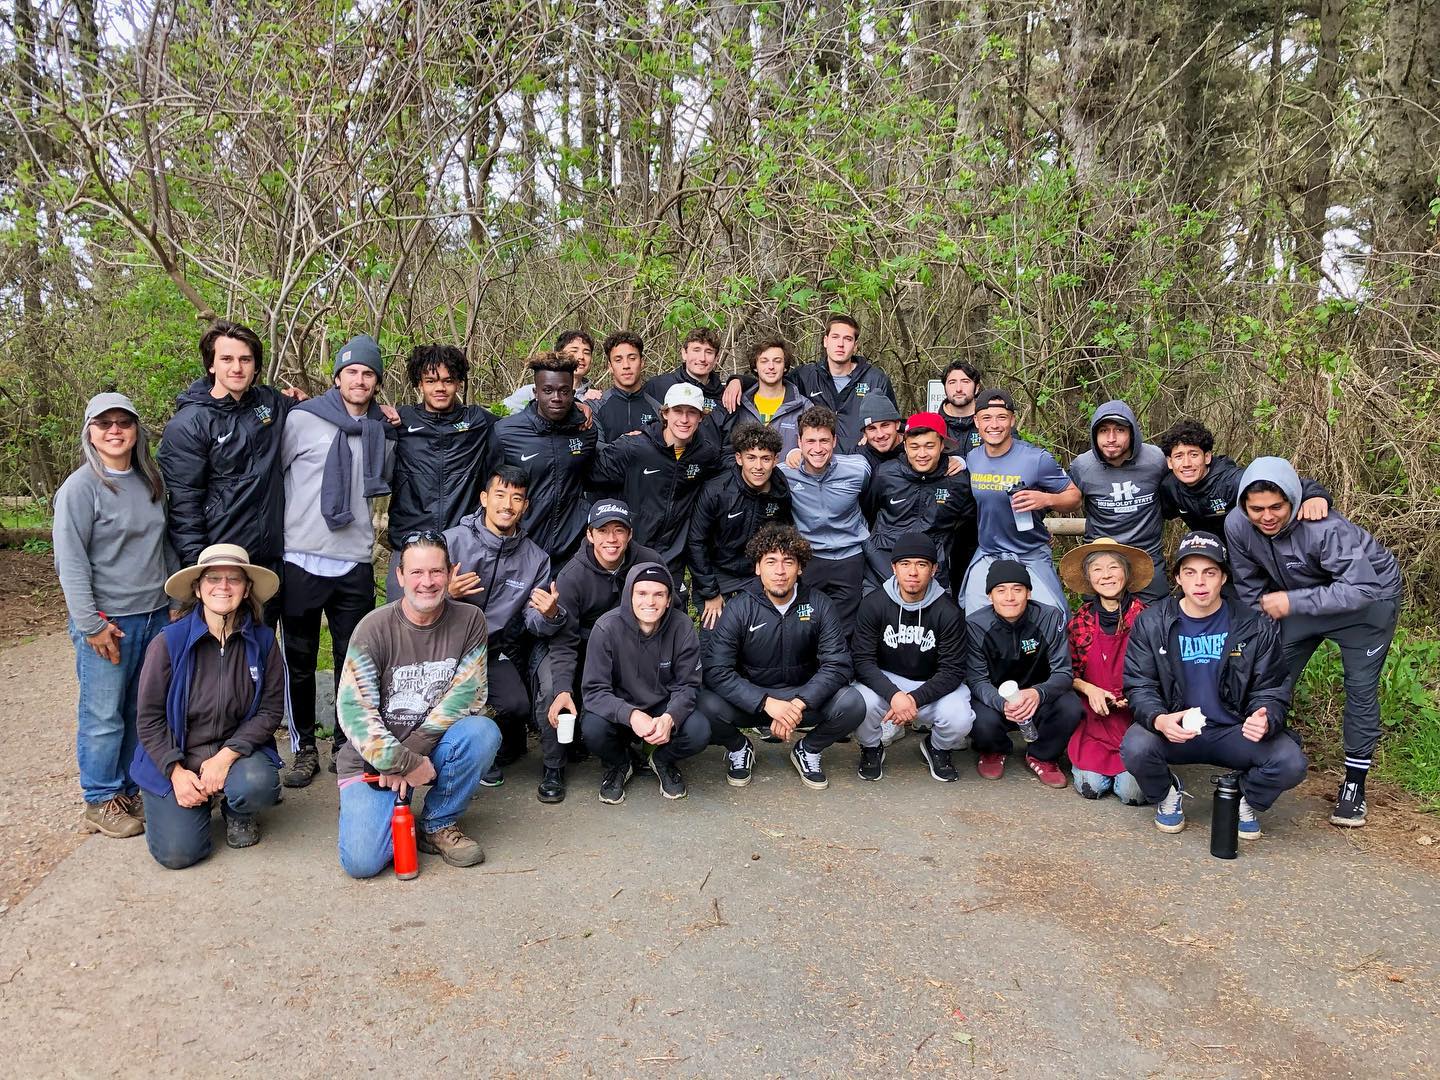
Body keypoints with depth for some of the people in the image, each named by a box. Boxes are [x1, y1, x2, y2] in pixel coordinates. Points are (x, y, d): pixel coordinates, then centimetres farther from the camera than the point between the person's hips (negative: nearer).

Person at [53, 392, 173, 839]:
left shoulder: (150, 482, 10)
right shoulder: (81, 487, -9)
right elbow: (70, 563, -11)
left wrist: (173, 601, 17)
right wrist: (91, 626, -14)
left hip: (153, 617, 6)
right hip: (107, 621, -6)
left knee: (141, 712, 11)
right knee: (104, 716, 1)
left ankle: (128, 790, 24)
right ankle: (101, 803, 15)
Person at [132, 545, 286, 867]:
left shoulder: (263, 641, -7)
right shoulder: (169, 642, -12)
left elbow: (271, 710, -6)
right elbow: (149, 718, -6)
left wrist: (226, 756, -18)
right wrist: (176, 772, -15)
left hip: (238, 750, 1)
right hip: (174, 758, -1)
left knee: (259, 786, -33)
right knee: (178, 853, -16)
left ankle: (236, 811, 7)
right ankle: (199, 801, 20)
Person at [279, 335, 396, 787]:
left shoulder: (382, 431, 9)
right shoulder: (302, 419, -3)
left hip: (355, 562, 3)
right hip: (302, 559, -2)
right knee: (300, 659, 7)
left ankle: (346, 745, 22)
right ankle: (305, 748, 21)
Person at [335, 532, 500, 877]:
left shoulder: (469, 621, -6)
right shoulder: (374, 628, -12)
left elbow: (467, 695, -12)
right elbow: (353, 710, -16)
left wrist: (411, 751, -20)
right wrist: (405, 762, -23)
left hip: (434, 748, 2)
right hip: (373, 758, -2)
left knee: (483, 731, -29)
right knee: (362, 862, -20)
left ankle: (438, 824, -6)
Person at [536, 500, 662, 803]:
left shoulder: (649, 562, -15)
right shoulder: (571, 576, -22)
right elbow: (563, 642, -22)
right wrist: (563, 689, -38)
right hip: (577, 647, -2)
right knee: (551, 689, -30)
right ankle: (553, 767, -7)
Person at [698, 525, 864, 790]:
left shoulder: (819, 605, -9)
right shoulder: (739, 609, -13)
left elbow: (837, 665, -14)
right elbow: (717, 671, -20)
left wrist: (798, 704, -29)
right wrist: (767, 703, -31)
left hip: (804, 698, 1)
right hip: (752, 699, -1)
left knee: (852, 703, -27)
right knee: (709, 706, -30)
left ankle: (808, 749, 6)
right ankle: (739, 748, 7)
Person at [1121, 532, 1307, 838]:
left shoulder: (1256, 626, -4)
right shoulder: (1152, 623, -4)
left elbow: (1272, 692, -1)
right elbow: (1139, 687, -6)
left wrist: (1265, 720, -26)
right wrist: (1159, 719, -29)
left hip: (1235, 732, 1)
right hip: (1173, 731, -1)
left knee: (1291, 763, -26)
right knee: (1135, 749, -32)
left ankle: (1246, 799, 11)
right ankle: (1167, 795, 6)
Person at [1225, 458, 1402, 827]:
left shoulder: (1325, 527, -38)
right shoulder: (1237, 525, -22)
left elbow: (1361, 589, -38)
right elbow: (1250, 591, -7)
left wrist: (1292, 602, -37)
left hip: (1368, 596, -5)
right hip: (1301, 599, 5)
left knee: (1361, 689, -3)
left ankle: (1354, 781, 10)